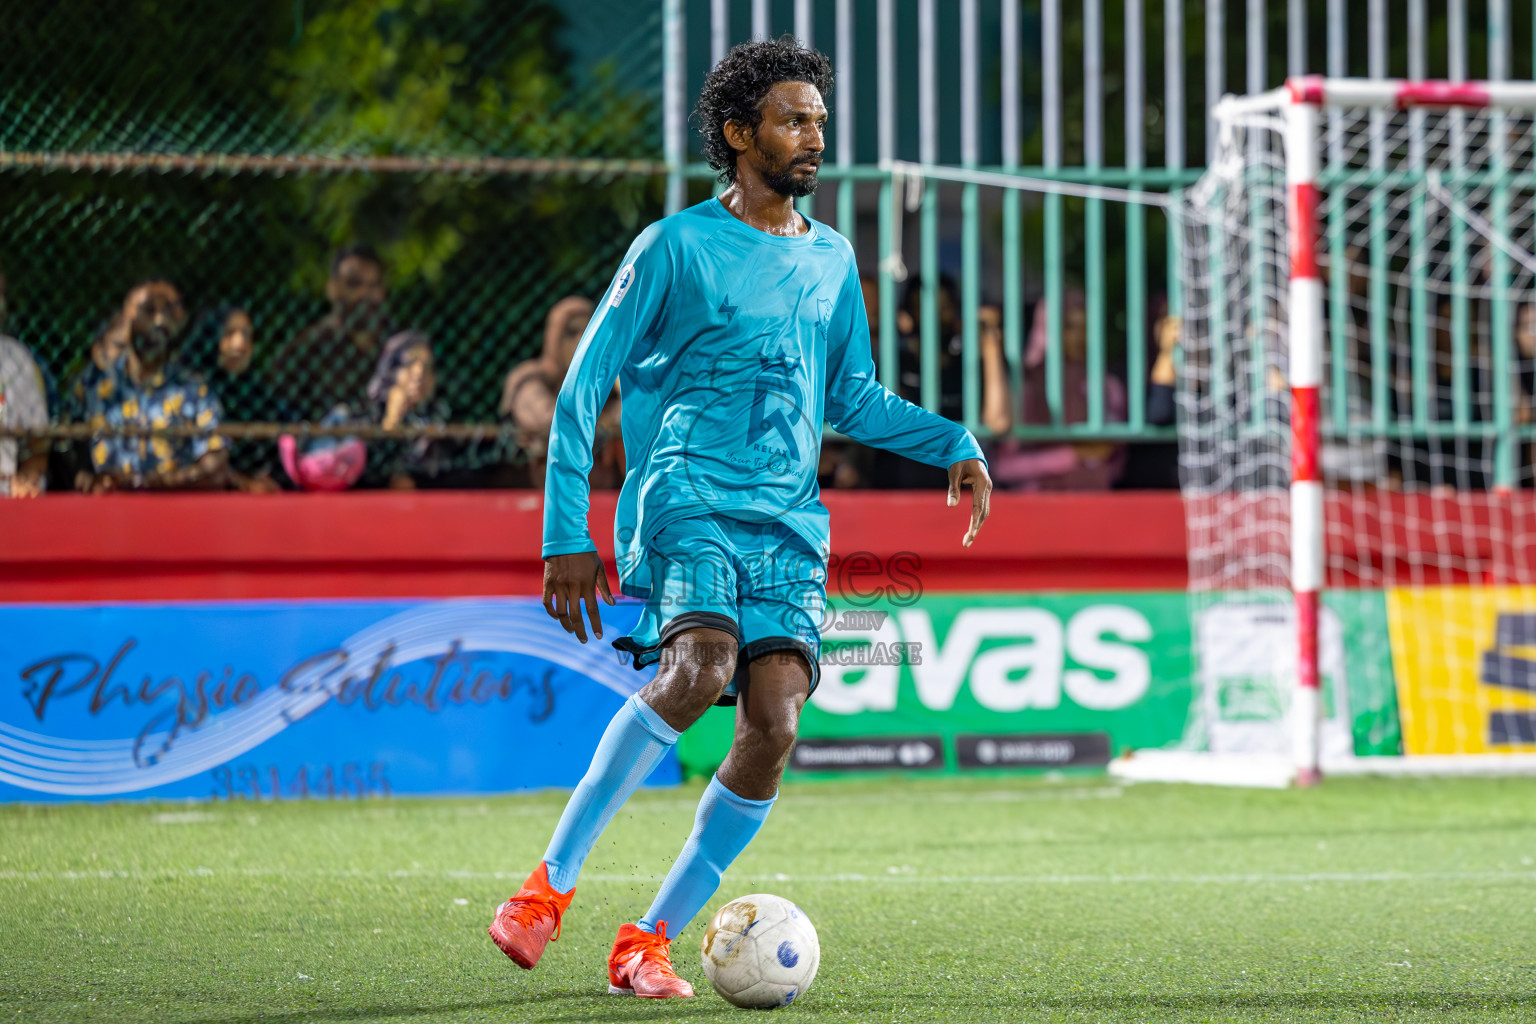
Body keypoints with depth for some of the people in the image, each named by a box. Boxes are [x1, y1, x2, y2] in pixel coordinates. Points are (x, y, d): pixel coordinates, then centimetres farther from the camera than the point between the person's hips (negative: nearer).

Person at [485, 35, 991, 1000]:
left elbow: (851, 397, 28)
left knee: (774, 724, -14)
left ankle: (648, 942, -2)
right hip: (688, 499, -5)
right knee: (700, 669, -31)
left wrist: (954, 441, 12)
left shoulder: (832, 260, 18)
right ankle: (551, 884, -20)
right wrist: (567, 537, -4)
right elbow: (582, 389, 2)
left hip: (789, 522, 5)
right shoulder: (676, 247, 1)